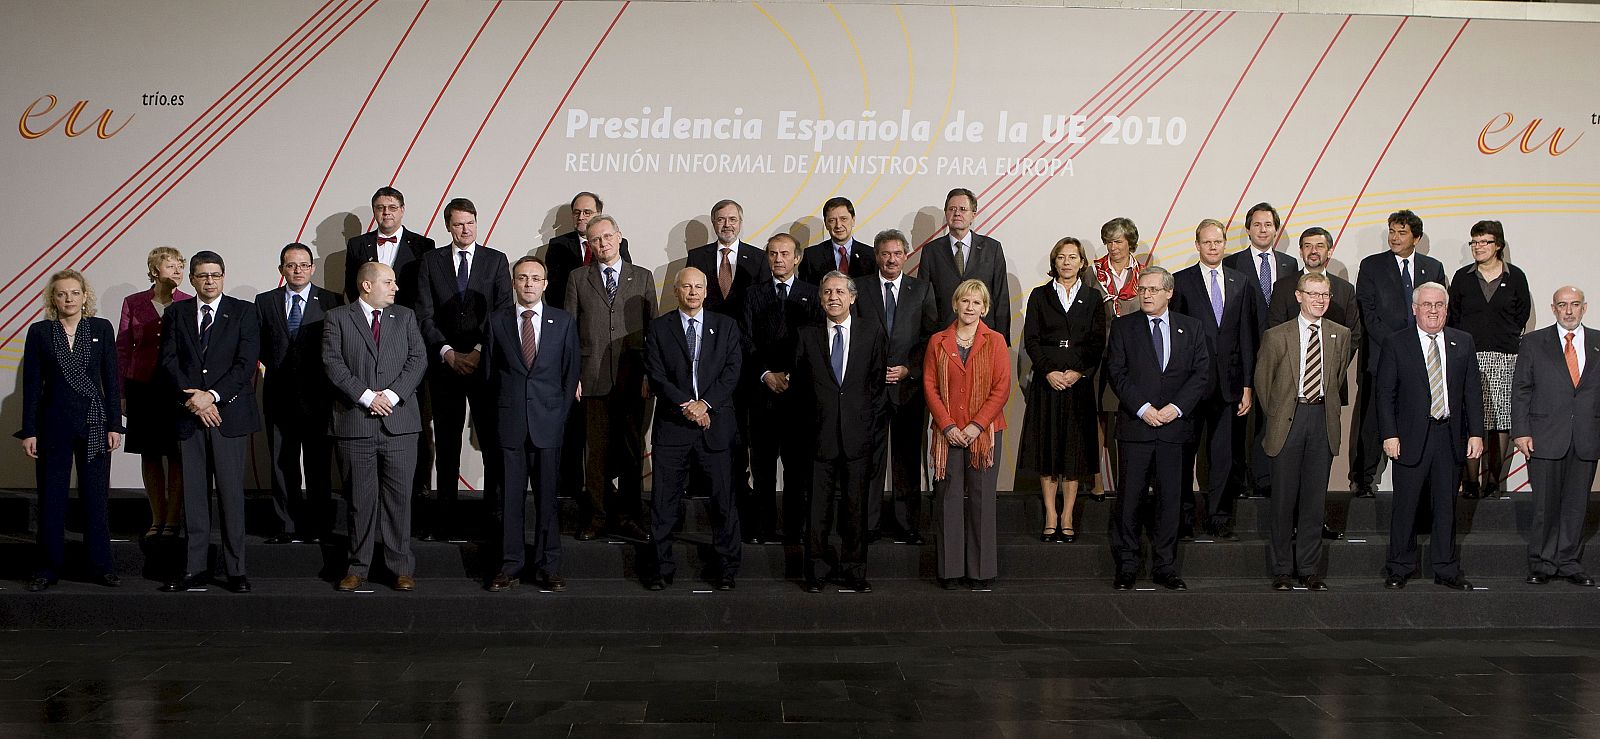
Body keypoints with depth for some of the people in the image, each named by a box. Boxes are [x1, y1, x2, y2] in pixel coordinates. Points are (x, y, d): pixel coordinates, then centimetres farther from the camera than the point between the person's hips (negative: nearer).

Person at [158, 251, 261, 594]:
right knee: (193, 495, 5)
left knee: (231, 494, -2)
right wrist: (190, 398, -10)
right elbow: (169, 361, 3)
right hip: (189, 414, 3)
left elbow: (246, 363, -5)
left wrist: (212, 395, -12)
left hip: (230, 413, -2)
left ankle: (236, 570, 4)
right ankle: (195, 569, 11)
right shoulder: (176, 313, 12)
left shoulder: (243, 312, 4)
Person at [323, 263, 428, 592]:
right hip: (354, 423, -2)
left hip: (399, 421, 2)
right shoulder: (337, 318, 5)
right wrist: (366, 396, -13)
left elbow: (418, 359, 4)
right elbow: (333, 364, -5)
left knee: (399, 496, 2)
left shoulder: (405, 317, 13)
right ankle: (357, 567, 15)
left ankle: (401, 567, 9)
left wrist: (391, 394, -9)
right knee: (360, 499, 5)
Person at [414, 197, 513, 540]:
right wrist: (448, 353, -8)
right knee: (446, 443, 5)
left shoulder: (496, 260, 6)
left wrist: (479, 352, -10)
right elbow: (424, 315, 3)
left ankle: (494, 513, 4)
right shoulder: (431, 261, 8)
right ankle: (445, 518, 9)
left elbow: (504, 312, -1)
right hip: (444, 363, 1)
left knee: (492, 440, -2)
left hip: (487, 362, -1)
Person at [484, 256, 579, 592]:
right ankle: (510, 565, 12)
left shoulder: (563, 321, 6)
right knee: (511, 497, 4)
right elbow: (490, 371, 10)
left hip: (548, 423, 0)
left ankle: (548, 567, 11)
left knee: (547, 496, 3)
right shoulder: (497, 322, 6)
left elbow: (570, 371, 7)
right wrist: (501, 410, 4)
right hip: (509, 424, 0)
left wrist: (559, 413, 1)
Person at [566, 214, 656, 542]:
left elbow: (653, 328, 7)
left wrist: (651, 373, -1)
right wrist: (572, 374, -2)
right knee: (596, 450, 2)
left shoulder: (643, 278, 9)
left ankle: (627, 517, 15)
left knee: (632, 450, 5)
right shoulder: (578, 280, 9)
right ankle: (597, 516, 13)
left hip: (633, 379, 1)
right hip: (593, 379, 0)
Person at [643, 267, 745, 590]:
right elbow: (656, 375, -3)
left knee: (723, 497, 3)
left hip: (715, 423, 1)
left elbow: (732, 371, 0)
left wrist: (705, 403, -12)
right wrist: (686, 404, -14)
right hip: (672, 425, 0)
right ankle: (662, 565, 13)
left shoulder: (726, 327, 9)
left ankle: (726, 564, 15)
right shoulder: (659, 328, 6)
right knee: (664, 500, 3)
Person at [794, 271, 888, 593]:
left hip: (858, 434, 0)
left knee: (856, 505, 7)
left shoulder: (873, 334, 4)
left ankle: (854, 570, 19)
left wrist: (874, 428, 1)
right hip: (821, 434, 0)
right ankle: (818, 570, 16)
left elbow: (879, 383, 5)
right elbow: (799, 382, 9)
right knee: (819, 506, 3)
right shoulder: (807, 336, 6)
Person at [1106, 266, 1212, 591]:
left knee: (1169, 498, 5)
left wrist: (1176, 407, -10)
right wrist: (1143, 408, -12)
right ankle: (1126, 567, 10)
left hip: (1173, 425, 1)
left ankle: (1165, 568, 15)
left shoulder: (1191, 328, 9)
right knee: (1129, 498, 1)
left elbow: (1201, 373, 4)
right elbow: (1117, 372, -2)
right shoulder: (1123, 326, 5)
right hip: (1135, 425, -1)